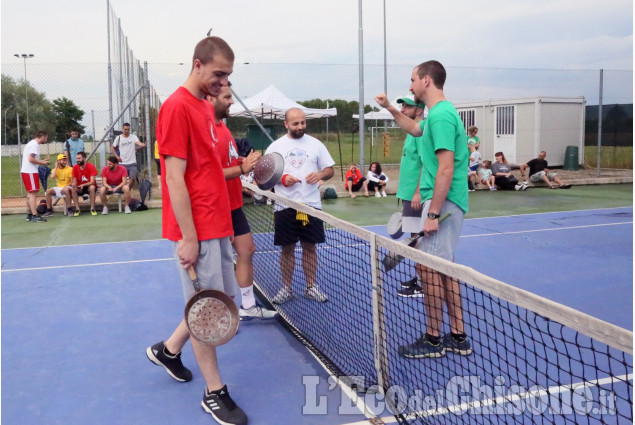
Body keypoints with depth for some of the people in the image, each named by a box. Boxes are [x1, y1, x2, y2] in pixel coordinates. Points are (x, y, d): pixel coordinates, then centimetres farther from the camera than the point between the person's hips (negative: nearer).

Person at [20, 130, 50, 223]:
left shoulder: (32, 143, 19)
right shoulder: (34, 144, -12)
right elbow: (31, 159, -20)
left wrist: (42, 160, 13)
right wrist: (43, 162, -9)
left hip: (26, 171, 10)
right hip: (30, 172, -10)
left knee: (30, 193, 15)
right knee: (33, 193, -11)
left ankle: (29, 215, 21)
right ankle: (35, 216, -13)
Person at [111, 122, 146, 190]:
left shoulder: (133, 137, 1)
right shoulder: (118, 138, 4)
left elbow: (139, 143, -18)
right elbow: (112, 148, 15)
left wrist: (144, 144, -41)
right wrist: (117, 156, 2)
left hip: (132, 162, 0)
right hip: (122, 163, 0)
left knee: (133, 178, -4)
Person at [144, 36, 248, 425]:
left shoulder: (206, 106, 13)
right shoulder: (177, 107, -14)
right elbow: (175, 179, -18)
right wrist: (188, 237, -19)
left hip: (217, 226, 9)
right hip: (197, 231, -9)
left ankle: (168, 350, 36)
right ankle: (215, 393, 17)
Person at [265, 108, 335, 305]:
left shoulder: (316, 144, 7)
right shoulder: (275, 146, 4)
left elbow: (330, 170, 9)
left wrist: (320, 174, -13)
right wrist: (282, 178, -15)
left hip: (311, 205, 1)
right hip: (285, 207, -1)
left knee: (310, 247, 6)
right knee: (287, 248, 5)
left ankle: (311, 287, 19)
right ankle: (286, 288, 18)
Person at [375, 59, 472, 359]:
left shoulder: (441, 115, -16)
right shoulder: (439, 113, 16)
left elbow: (446, 168, -23)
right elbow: (415, 129, 40)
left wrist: (433, 213, -23)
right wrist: (390, 108, 34)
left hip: (443, 201, -10)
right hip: (445, 201, 10)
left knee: (428, 267, -5)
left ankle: (433, 340, 7)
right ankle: (458, 338, 20)